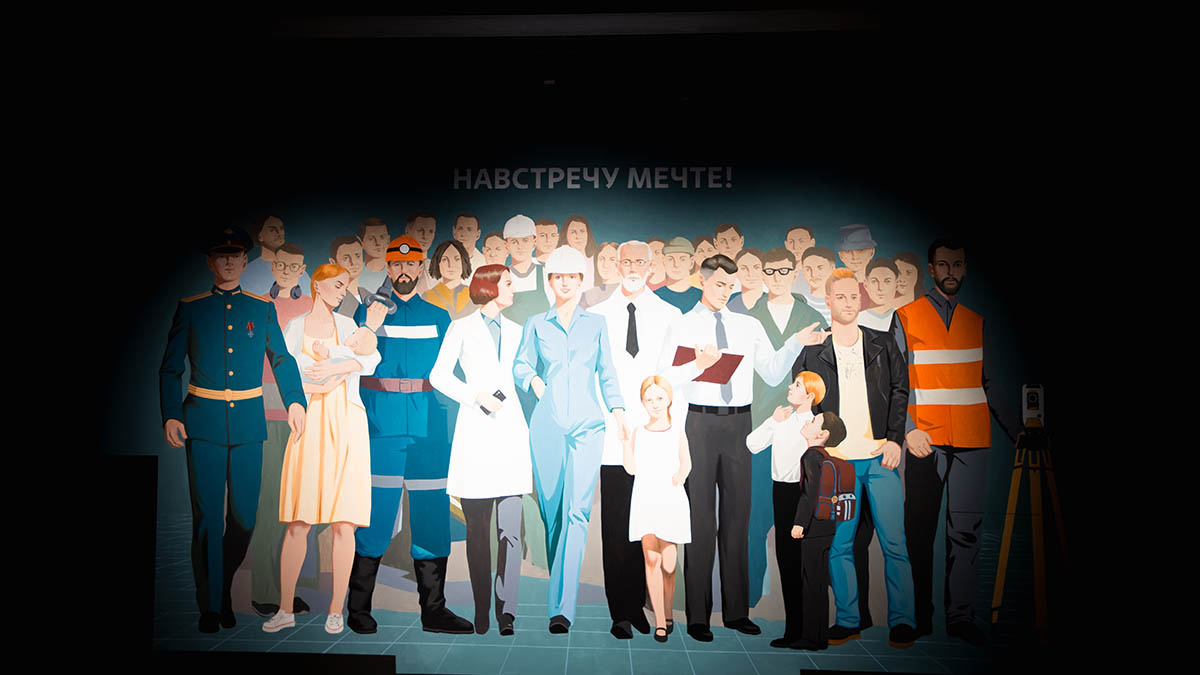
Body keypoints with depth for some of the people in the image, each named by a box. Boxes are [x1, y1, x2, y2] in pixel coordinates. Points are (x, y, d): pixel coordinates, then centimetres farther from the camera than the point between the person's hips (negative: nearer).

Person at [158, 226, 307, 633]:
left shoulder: (262, 308, 10)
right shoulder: (190, 308, 7)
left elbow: (282, 360, 11)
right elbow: (170, 368, 7)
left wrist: (295, 401, -3)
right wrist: (170, 415, -5)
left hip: (248, 422, 1)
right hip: (204, 422, -1)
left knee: (244, 517, 4)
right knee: (207, 517, -1)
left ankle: (224, 588, 29)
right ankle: (210, 607, 12)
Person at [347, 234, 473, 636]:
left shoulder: (438, 317, 16)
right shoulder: (368, 312, 10)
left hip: (427, 427, 2)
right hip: (381, 426, -2)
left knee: (431, 516, 3)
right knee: (375, 514, -3)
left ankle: (433, 610, 12)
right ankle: (358, 608, 11)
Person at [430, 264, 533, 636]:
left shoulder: (515, 331, 19)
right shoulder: (462, 328, 8)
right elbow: (439, 375, 1)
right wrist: (477, 396, -8)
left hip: (511, 428, 3)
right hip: (476, 431, -2)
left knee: (511, 527, -7)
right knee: (477, 526, 2)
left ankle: (507, 611, -8)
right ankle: (481, 612, 11)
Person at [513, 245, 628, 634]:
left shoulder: (596, 324, 13)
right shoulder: (536, 324, 12)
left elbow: (607, 373, 15)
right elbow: (520, 366, 13)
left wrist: (619, 413, 4)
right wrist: (533, 379, -8)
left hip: (586, 425, -1)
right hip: (547, 425, 1)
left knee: (576, 510, -13)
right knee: (551, 509, 5)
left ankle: (562, 606, -17)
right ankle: (560, 585, 25)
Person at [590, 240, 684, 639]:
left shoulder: (670, 315, 9)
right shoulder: (597, 315, 9)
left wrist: (675, 429, -1)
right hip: (612, 436, 0)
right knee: (616, 527, 0)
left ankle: (637, 604, 15)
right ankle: (620, 612, 9)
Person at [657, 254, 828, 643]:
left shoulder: (749, 327, 14)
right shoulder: (682, 327, 4)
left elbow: (772, 375, 7)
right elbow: (663, 379, -5)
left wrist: (796, 344, -5)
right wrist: (698, 366, -19)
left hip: (739, 423, 3)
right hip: (700, 423, -3)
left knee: (737, 515, 8)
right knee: (700, 516, 0)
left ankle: (736, 611, 18)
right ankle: (697, 615, 8)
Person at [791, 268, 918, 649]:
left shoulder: (883, 346, 10)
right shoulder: (811, 352, 6)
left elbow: (900, 390, 10)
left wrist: (895, 438, 0)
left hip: (880, 458, 0)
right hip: (836, 460, 0)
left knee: (894, 542, -2)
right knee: (839, 544, 4)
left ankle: (902, 622, 10)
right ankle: (848, 621, 16)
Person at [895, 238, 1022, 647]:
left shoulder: (976, 322, 16)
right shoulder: (906, 318, 5)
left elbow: (987, 384, 19)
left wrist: (1014, 429, 14)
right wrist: (909, 429, -12)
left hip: (972, 440, 3)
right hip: (926, 440, -3)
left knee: (966, 529, 0)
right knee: (921, 530, 1)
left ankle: (961, 616, 7)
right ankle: (920, 615, 11)